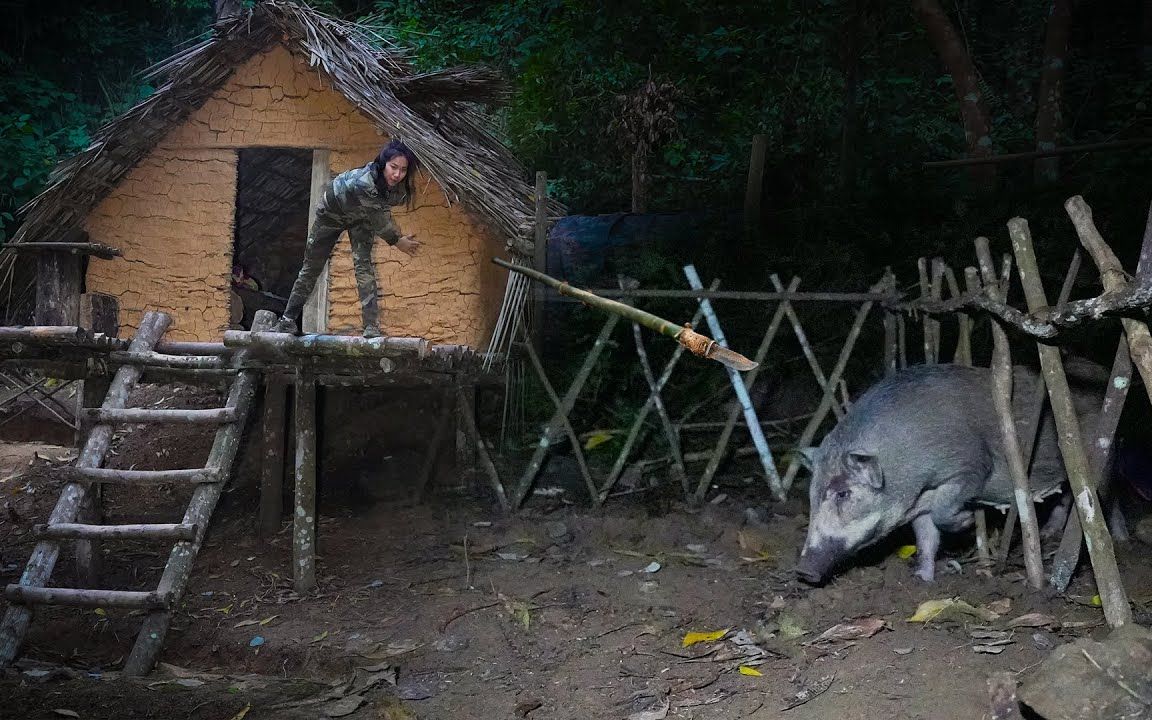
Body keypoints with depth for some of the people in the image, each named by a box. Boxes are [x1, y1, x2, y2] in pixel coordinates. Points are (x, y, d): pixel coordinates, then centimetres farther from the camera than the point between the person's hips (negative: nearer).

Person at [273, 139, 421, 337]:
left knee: (364, 265, -17)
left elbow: (382, 212, -6)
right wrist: (397, 241, -21)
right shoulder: (364, 182, -45)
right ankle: (288, 320, 22)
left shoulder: (400, 187, -26)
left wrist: (399, 237, -17)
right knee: (311, 266, 7)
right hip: (333, 210, -3)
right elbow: (379, 220, -33)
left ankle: (372, 327, -19)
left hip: (361, 216, 3)